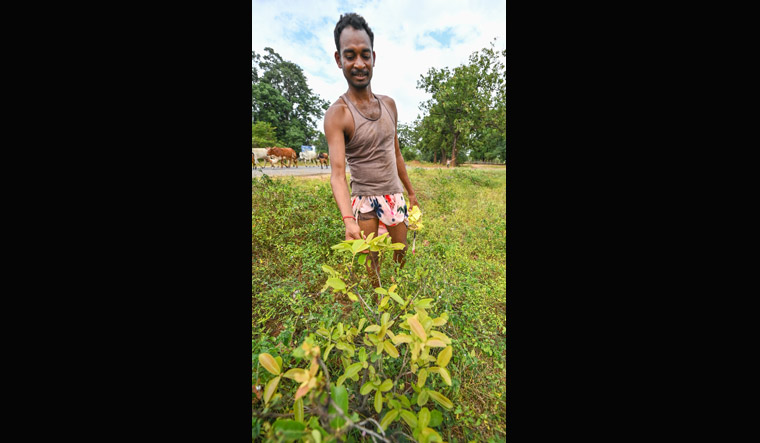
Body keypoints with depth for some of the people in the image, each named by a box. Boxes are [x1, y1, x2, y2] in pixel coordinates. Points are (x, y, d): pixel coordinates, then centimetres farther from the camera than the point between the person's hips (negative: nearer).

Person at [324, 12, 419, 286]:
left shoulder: (389, 104, 5)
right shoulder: (337, 114, -14)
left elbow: (396, 154, 12)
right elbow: (337, 174, -24)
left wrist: (411, 192, 15)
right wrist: (349, 220, -39)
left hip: (395, 197, 5)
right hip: (364, 201, -5)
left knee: (401, 258, 19)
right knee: (369, 266, 8)